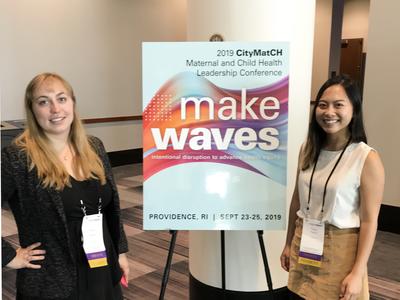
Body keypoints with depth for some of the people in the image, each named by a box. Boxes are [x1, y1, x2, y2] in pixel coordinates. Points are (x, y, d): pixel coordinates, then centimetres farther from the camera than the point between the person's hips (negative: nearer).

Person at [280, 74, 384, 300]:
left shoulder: (367, 159, -15)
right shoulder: (308, 149, 0)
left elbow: (370, 221, -14)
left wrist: (357, 273, -14)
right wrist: (289, 244, 13)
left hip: (340, 252, -4)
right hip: (304, 247, 4)